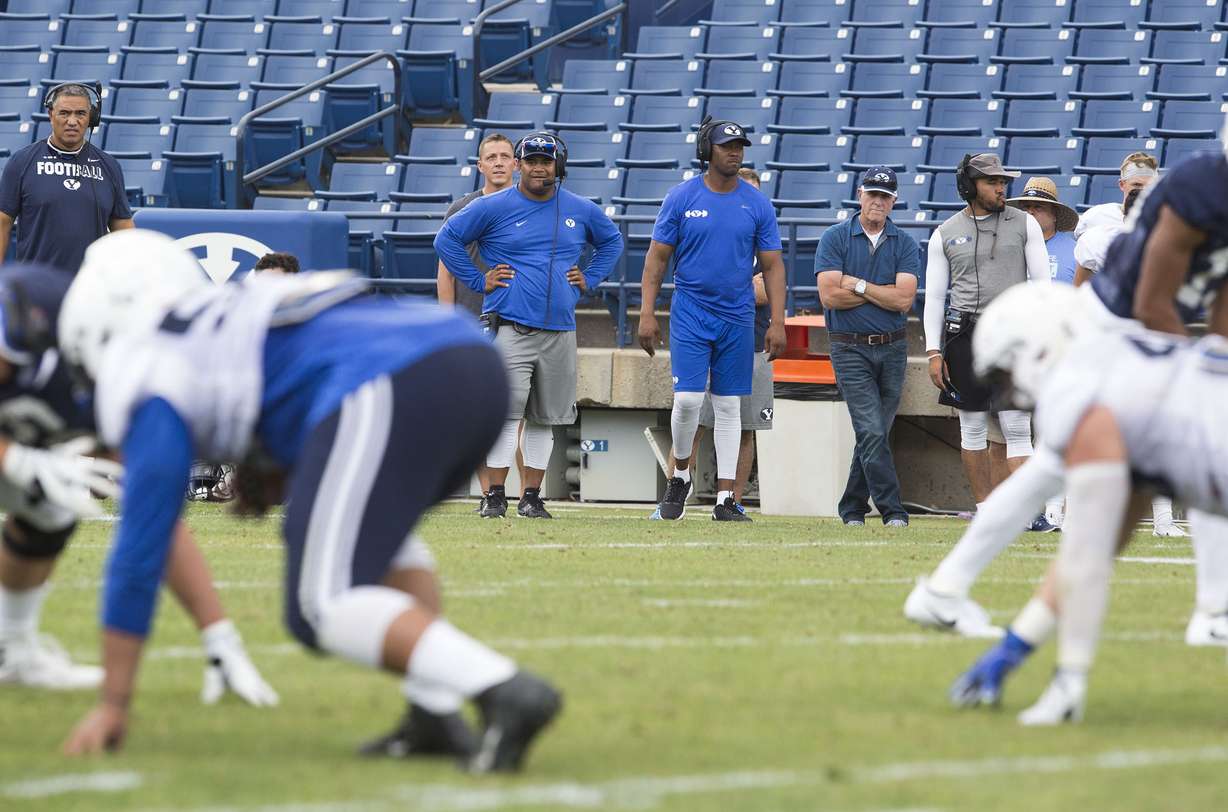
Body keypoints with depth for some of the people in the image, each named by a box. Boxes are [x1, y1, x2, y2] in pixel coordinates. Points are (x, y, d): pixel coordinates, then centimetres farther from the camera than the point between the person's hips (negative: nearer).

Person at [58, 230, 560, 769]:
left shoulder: (153, 386, 14)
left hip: (393, 394, -8)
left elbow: (139, 552, 12)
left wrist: (112, 704, 16)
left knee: (324, 610, -4)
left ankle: (503, 691, -25)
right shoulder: (241, 314, 38)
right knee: (377, 526, 33)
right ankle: (437, 713, 14)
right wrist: (277, 469, 29)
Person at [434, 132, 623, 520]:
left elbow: (611, 241, 28)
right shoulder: (493, 208, -1)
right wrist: (479, 280, 0)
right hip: (510, 327, -4)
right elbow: (447, 239, 5)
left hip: (560, 331, 4)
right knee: (507, 414, -13)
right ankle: (495, 497, -12)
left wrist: (588, 280, 14)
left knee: (544, 419, 6)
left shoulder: (581, 211, 11)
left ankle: (532, 497, 12)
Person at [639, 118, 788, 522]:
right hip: (690, 314, -2)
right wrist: (647, 313, -8)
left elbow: (772, 265, 5)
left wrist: (777, 322, -3)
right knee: (688, 399, -11)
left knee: (729, 406, 4)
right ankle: (680, 475, 13)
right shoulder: (681, 197, -1)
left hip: (737, 318, 2)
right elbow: (657, 257, 0)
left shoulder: (757, 204, 3)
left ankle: (725, 499, 5)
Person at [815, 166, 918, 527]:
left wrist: (858, 285, -9)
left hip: (892, 349, 3)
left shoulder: (905, 244, 6)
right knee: (871, 432, -13)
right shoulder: (835, 238, 0)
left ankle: (852, 509, 19)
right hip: (851, 350, -3)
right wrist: (883, 292, -7)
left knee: (876, 434, 8)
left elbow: (904, 299, -7)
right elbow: (830, 295, -11)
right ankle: (892, 511, -15)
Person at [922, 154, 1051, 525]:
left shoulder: (1024, 224, 7)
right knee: (973, 426, 4)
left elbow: (1042, 284, 6)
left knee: (1016, 426, -7)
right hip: (965, 335, 1)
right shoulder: (945, 234, 8)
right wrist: (934, 352, 0)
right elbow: (934, 296, 8)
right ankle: (985, 509, 11)